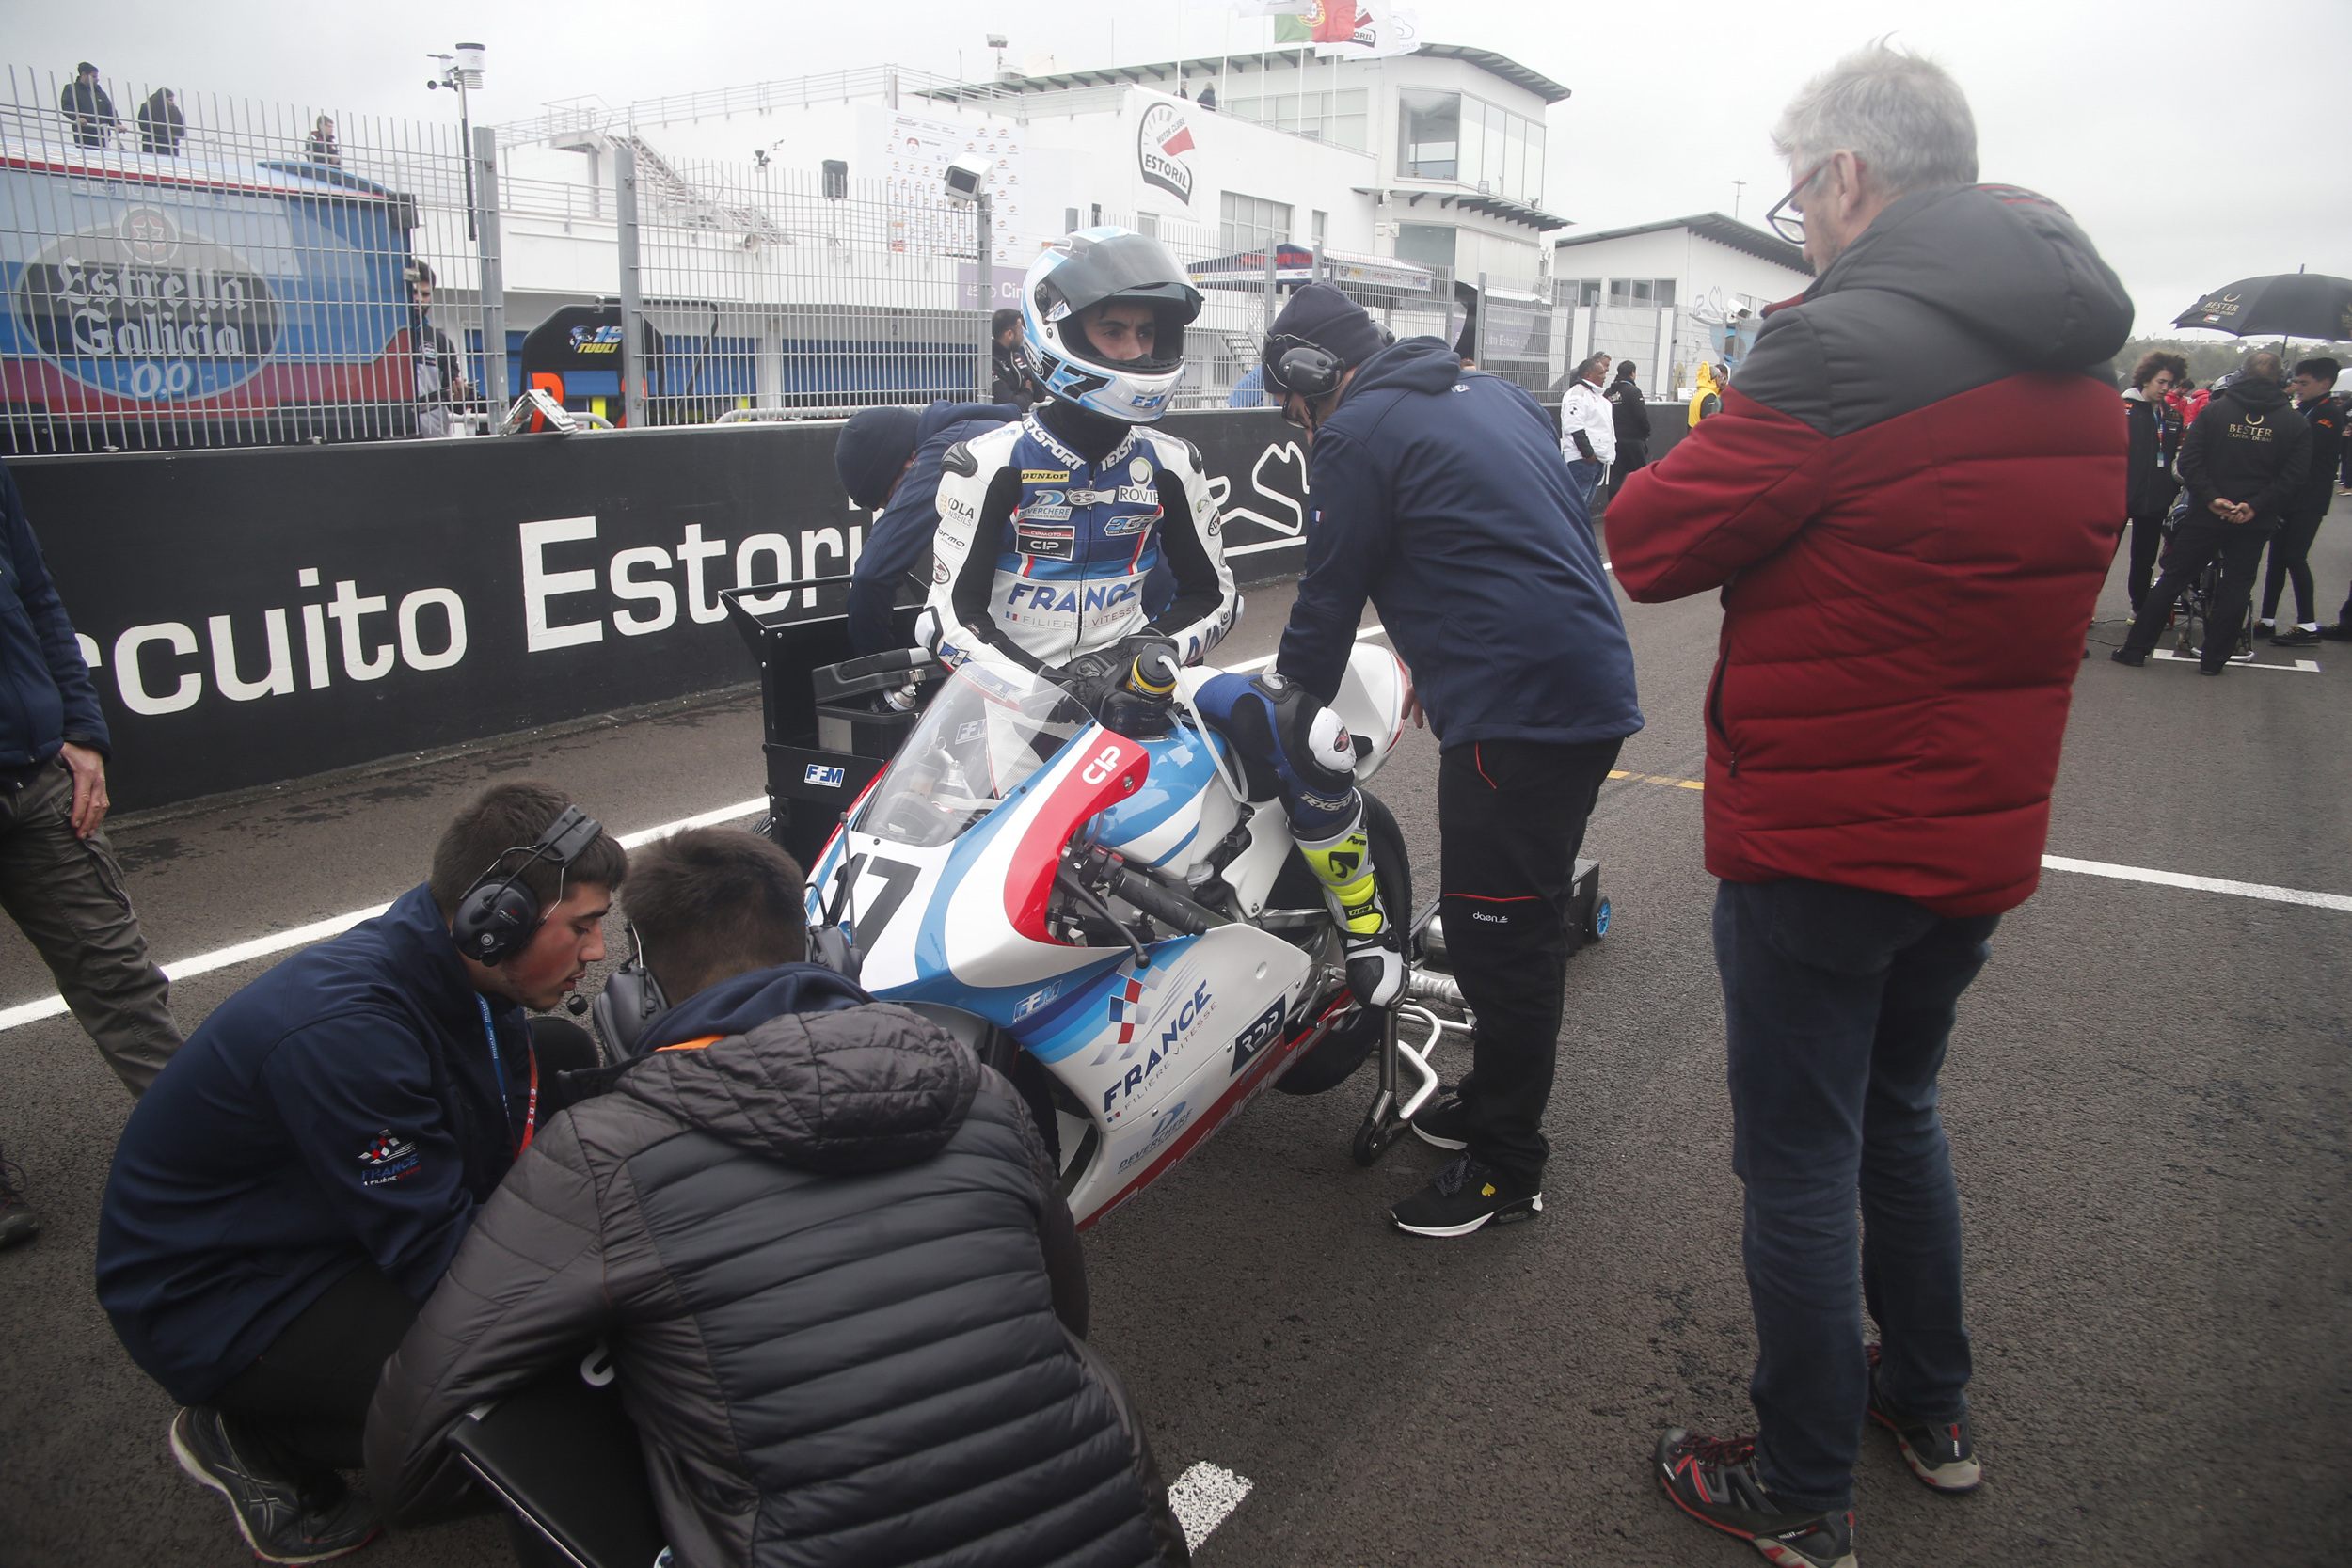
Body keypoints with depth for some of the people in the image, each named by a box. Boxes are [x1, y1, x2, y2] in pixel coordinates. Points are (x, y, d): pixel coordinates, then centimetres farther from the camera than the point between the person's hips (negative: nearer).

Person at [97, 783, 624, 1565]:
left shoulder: (457, 965, -9)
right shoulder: (343, 1032, -35)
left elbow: (516, 1130, 4)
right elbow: (437, 1250, -27)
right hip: (213, 1304, -8)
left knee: (562, 1053, 0)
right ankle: (248, 1436, 1)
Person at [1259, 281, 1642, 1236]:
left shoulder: (1356, 433, -6)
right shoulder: (1491, 395, 20)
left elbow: (1333, 591, -1)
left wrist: (1290, 696, 15)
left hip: (1516, 711, -9)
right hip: (1594, 690, 10)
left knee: (1498, 936, 0)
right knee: (1523, 922, 20)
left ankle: (1505, 1167, 11)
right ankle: (1495, 1098, 35)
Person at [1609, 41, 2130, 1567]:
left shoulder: (1842, 345, -21)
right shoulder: (2083, 367, 7)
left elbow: (1649, 541, -17)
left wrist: (1726, 448, 2)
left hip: (1822, 840, -8)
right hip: (1983, 834, 8)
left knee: (1801, 1160, 6)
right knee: (1898, 1107, 25)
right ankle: (1934, 1405, 42)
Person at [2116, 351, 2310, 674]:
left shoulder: (2213, 410, -2)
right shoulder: (2296, 424, 0)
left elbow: (2189, 461, -10)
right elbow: (2293, 478, -9)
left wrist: (2211, 498, -11)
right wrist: (2256, 506, -12)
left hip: (2207, 515, 0)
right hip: (2256, 522, 0)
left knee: (2172, 580, 6)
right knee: (2236, 588, 10)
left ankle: (2136, 648, 6)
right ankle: (2214, 659, 11)